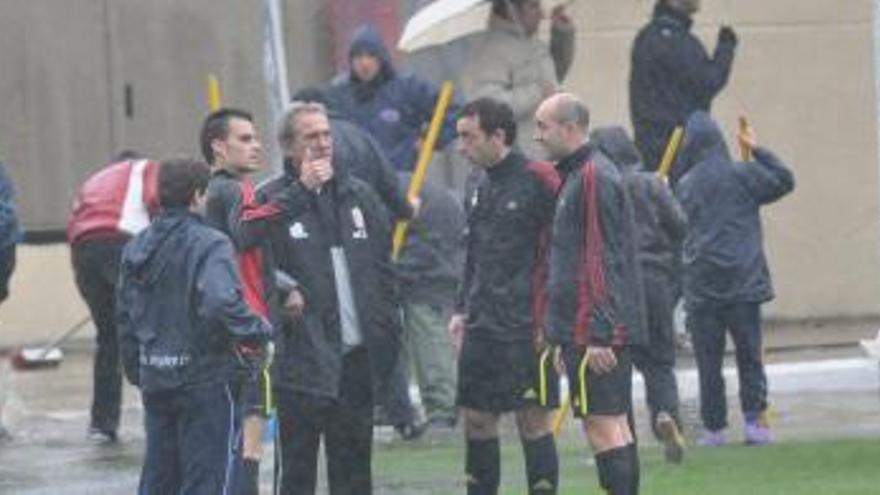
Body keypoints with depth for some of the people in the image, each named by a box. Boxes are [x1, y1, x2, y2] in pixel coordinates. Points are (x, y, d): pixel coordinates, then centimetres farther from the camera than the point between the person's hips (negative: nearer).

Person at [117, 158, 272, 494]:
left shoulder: (137, 248, 9)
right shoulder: (209, 245, -14)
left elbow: (126, 316, 13)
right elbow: (221, 302, -30)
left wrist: (136, 372, 20)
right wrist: (258, 331, -16)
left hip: (155, 381, 7)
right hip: (205, 379, -7)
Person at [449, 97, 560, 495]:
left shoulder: (537, 181, -10)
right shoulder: (481, 190, 14)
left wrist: (548, 321, -15)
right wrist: (462, 310, 14)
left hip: (525, 328, -8)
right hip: (482, 328, 8)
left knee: (533, 421, -3)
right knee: (476, 419, 8)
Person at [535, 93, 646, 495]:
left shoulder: (593, 178, -13)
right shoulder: (574, 175, 18)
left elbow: (603, 262, -19)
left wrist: (599, 335, -22)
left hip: (593, 330, -10)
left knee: (601, 423, -11)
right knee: (616, 424, 11)